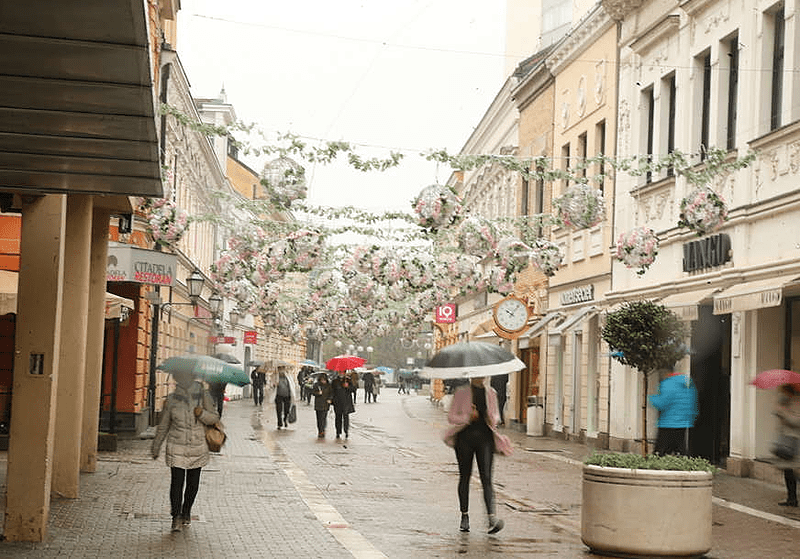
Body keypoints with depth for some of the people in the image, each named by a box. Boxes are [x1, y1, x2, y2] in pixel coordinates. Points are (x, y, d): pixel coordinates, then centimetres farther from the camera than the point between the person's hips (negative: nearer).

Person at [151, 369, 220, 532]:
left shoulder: (203, 395, 0)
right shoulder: (171, 399, 1)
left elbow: (215, 418, 4)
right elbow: (163, 426, 10)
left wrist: (202, 414, -17)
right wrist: (156, 448, 16)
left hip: (198, 447, 1)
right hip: (177, 447, -1)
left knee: (193, 483, 10)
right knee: (177, 482, -10)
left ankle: (186, 512, 29)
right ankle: (176, 516, -5)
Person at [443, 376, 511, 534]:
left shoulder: (490, 393, 11)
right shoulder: (462, 392, 3)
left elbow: (496, 415, 21)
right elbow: (451, 416, 2)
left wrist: (493, 419, -3)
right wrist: (467, 417, -15)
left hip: (485, 437, 1)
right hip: (465, 437, -1)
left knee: (486, 478, -10)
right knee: (464, 477, 7)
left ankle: (492, 518, -20)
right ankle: (464, 517, 19)